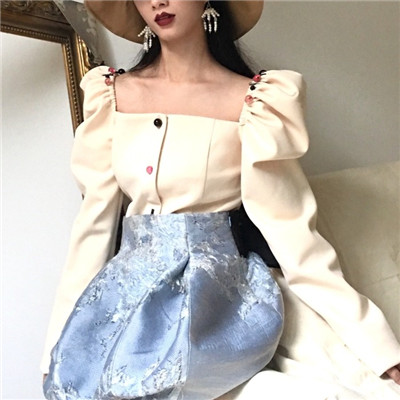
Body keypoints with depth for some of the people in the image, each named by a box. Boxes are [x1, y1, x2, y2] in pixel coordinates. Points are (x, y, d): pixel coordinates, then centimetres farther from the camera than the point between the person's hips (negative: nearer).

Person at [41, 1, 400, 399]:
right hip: (130, 287, 4)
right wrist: (62, 337, 4)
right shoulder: (114, 94, 6)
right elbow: (95, 219, 6)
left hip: (217, 292, -3)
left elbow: (290, 226, -6)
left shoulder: (253, 101, -4)